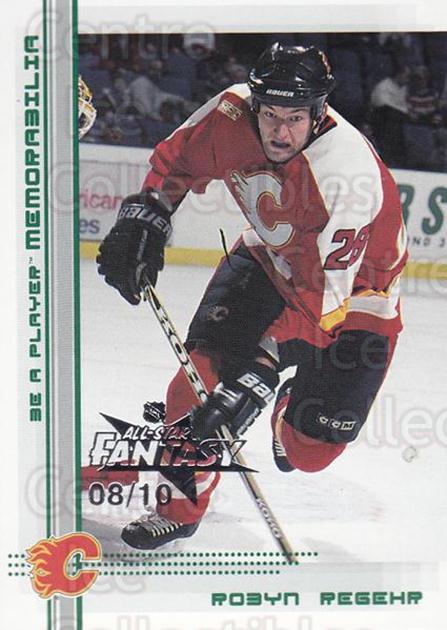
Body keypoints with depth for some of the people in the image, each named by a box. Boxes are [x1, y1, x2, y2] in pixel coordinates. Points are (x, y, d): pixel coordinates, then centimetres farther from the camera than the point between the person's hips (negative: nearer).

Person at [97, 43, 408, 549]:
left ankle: (294, 412, 32)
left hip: (352, 289, -4)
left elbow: (321, 298, -37)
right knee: (208, 361, -18)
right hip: (270, 257, 4)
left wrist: (262, 367, -42)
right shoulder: (232, 115, -22)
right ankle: (180, 500, 1)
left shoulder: (348, 174, -37)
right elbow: (178, 159, 1)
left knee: (309, 450, -6)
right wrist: (144, 218, -11)